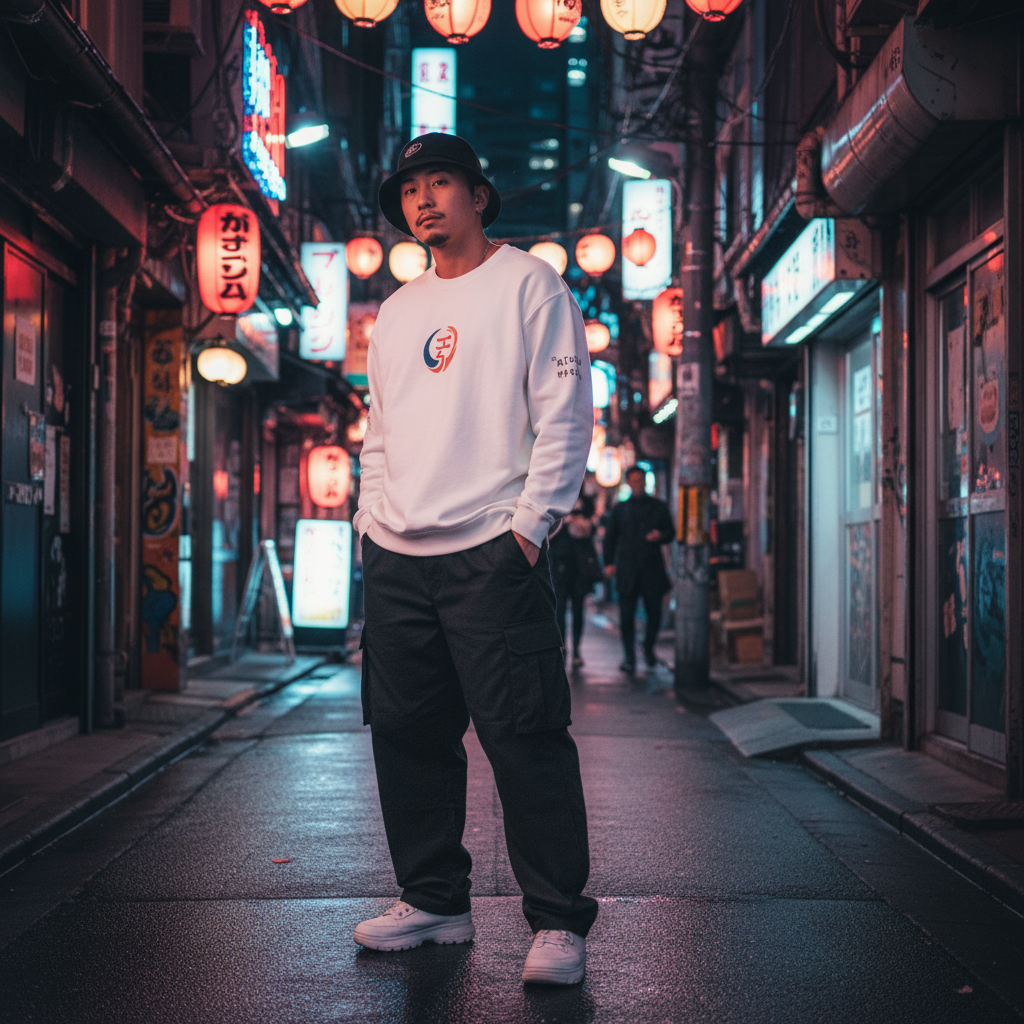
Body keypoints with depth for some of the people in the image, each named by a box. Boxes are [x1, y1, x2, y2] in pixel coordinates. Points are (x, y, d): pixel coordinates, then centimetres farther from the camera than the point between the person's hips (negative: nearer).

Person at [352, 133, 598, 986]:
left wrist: (531, 520, -12)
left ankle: (558, 922, -3)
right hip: (396, 558, 7)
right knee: (407, 735, 8)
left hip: (491, 552, -7)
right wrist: (372, 518, 14)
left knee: (524, 738, -9)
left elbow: (563, 414, -5)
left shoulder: (529, 285, 2)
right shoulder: (398, 309, 21)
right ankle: (435, 901, 20)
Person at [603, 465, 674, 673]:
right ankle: (629, 656, 2)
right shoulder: (620, 509, 12)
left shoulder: (658, 507, 10)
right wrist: (609, 562, 4)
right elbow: (610, 537, 14)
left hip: (652, 568, 0)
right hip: (627, 568, 0)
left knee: (654, 612, 2)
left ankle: (649, 648, 26)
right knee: (626, 614, -4)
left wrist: (660, 536, -12)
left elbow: (670, 533, 11)